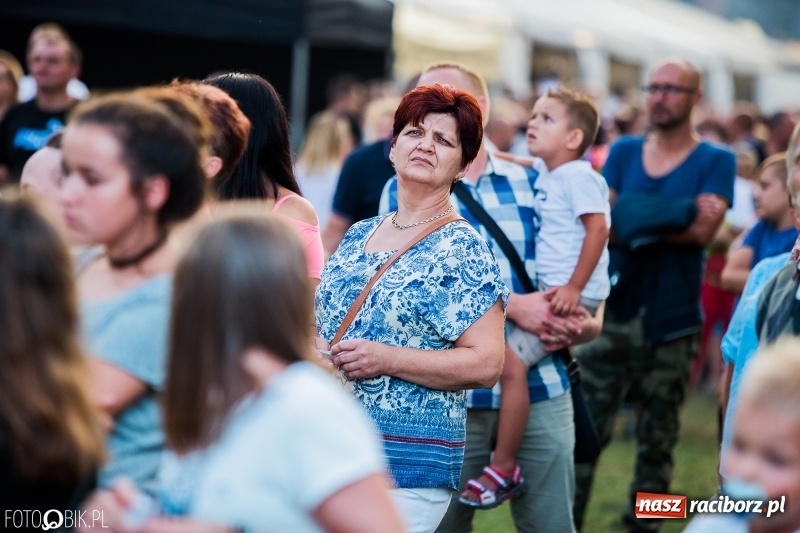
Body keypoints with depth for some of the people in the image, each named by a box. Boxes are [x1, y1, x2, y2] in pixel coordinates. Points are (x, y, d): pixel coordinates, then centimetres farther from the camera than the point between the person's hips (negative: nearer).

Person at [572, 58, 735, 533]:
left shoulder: (716, 162, -1)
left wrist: (634, 219, -11)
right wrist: (676, 214, -15)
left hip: (672, 321, -2)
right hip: (613, 310, 2)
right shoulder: (624, 152, 9)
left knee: (657, 442, 8)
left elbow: (702, 231, -15)